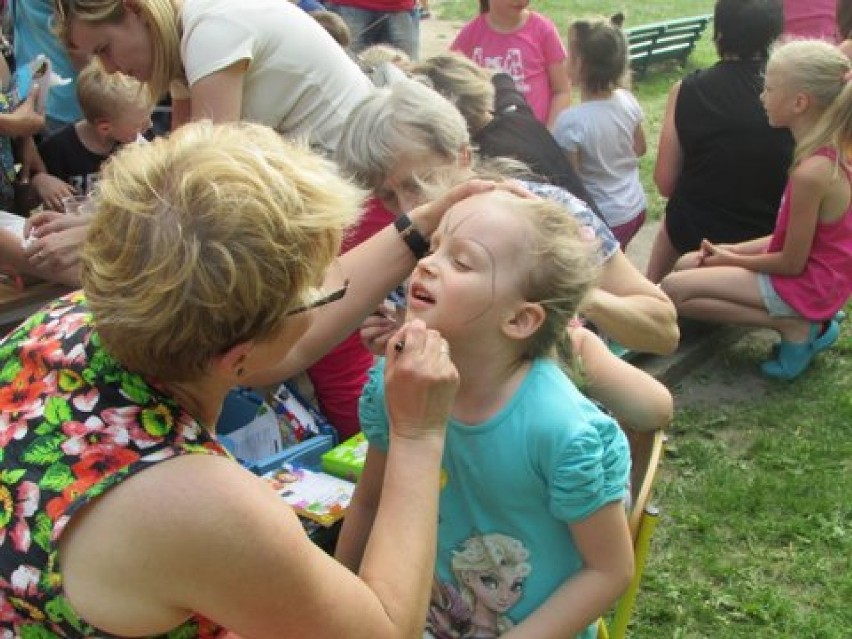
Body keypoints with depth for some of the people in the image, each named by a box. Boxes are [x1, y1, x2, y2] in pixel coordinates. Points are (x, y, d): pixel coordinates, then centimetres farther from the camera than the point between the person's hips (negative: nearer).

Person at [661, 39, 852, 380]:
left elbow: (792, 263, -21)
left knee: (675, 289, -11)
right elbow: (795, 236, 7)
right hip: (817, 270, 9)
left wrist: (732, 259, -5)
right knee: (688, 264, 15)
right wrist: (734, 250, 2)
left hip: (807, 284, -9)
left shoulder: (810, 172, -30)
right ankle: (808, 319, 9)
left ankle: (793, 326, -7)